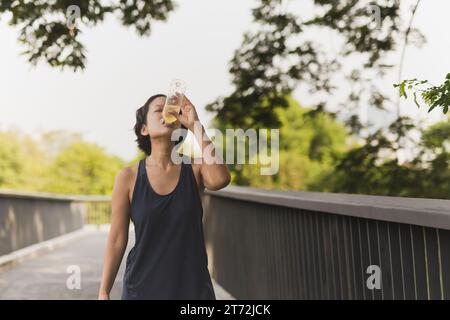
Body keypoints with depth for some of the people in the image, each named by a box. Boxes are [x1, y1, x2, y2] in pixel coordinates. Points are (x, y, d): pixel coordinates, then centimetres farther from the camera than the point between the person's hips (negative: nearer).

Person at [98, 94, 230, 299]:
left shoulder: (195, 169, -2)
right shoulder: (128, 177, -4)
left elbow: (219, 180, -26)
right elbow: (117, 240, 0)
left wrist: (195, 126, -21)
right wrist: (103, 292, -1)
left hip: (193, 287, 1)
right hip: (142, 287, 0)